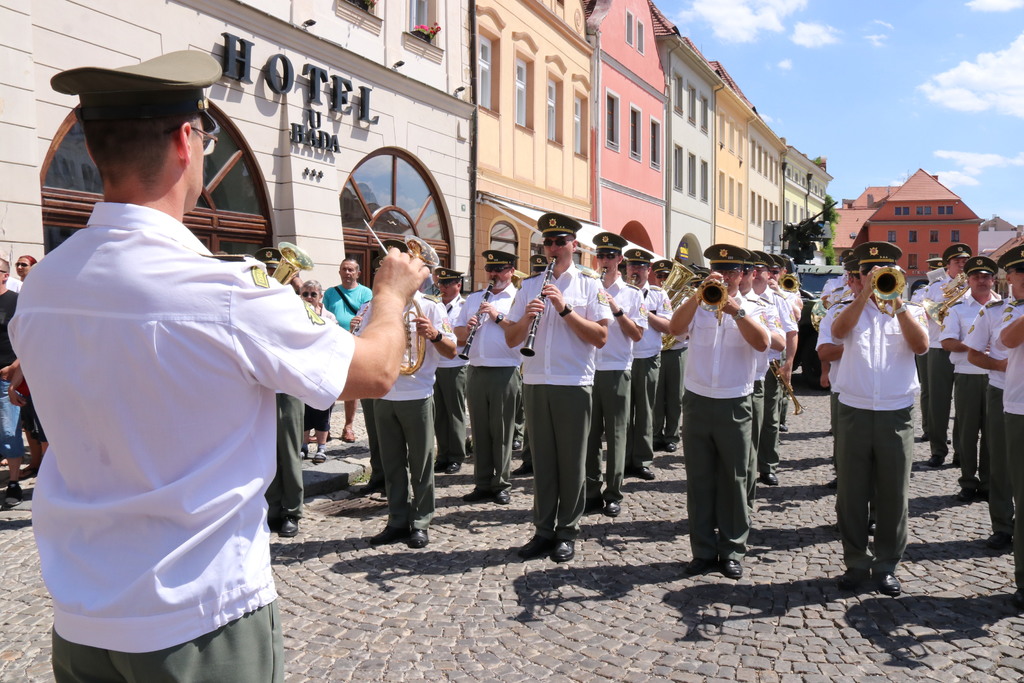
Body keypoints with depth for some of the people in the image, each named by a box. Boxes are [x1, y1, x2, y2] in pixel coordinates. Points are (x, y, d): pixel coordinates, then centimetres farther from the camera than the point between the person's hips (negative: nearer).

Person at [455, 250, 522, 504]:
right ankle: (483, 484, 17)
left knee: (502, 431, 1)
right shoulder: (473, 298, 18)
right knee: (480, 431, 8)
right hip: (477, 372, 5)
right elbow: (459, 334, 17)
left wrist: (498, 317, -15)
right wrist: (468, 327, -4)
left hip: (505, 372, -5)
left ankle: (502, 485, 11)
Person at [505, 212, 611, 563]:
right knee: (542, 459, 9)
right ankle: (543, 529, 20)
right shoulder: (530, 286, 11)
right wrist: (526, 317, -12)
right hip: (535, 384, 3)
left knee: (571, 461, 4)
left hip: (573, 385, -3)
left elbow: (600, 338, -8)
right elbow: (511, 339, 8)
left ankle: (567, 532, 17)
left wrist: (564, 308, -16)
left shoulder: (590, 284, 2)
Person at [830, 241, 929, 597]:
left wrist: (897, 302, -16)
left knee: (892, 495, 5)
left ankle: (886, 564, 19)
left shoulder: (910, 312, 10)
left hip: (896, 414, 0)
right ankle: (856, 562, 18)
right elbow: (838, 331, -15)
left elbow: (921, 345, -10)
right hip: (854, 412, 0)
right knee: (852, 493, 5)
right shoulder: (851, 310, 8)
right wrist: (866, 293, -20)